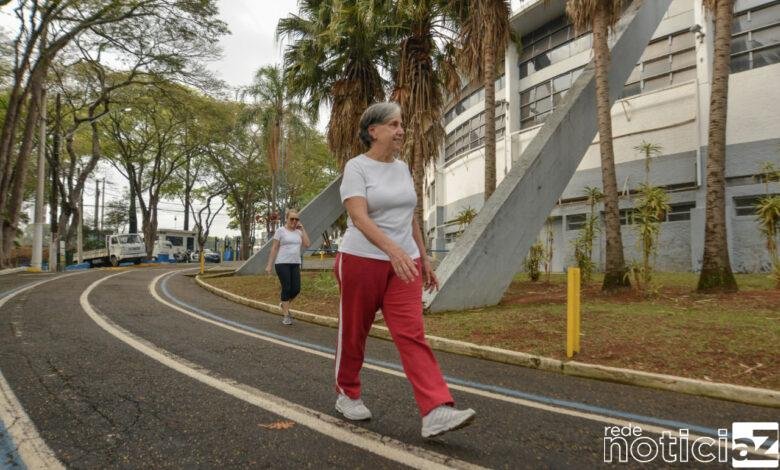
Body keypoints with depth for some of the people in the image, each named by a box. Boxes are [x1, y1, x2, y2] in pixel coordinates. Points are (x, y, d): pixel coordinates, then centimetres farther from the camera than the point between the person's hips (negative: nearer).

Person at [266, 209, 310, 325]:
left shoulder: (298, 232, 11)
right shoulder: (280, 230, -2)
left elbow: (307, 244, 0)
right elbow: (274, 248, -3)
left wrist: (302, 229, 0)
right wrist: (269, 265, -7)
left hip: (295, 264, 5)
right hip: (282, 264, -5)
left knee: (296, 289, 0)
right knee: (286, 288, -5)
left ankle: (284, 304, 29)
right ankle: (286, 315, 5)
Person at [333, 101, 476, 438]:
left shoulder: (402, 169, 13)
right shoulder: (356, 167, -8)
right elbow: (358, 217, -22)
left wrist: (424, 258, 16)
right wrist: (392, 249, -37)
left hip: (403, 264, 5)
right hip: (362, 261, -5)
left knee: (412, 335, -7)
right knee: (353, 333, 10)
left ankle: (436, 413, -15)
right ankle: (347, 395, 31)